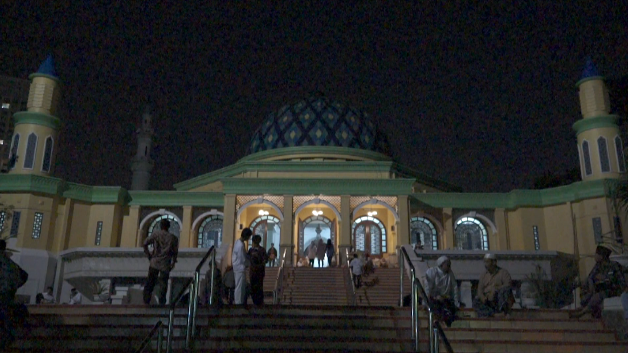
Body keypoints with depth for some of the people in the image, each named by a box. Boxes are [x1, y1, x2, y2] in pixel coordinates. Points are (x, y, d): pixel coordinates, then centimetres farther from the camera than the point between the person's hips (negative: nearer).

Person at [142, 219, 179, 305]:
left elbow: (145, 243, -1)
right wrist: (173, 263, 15)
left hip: (154, 262, 1)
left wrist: (148, 254, 9)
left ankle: (146, 301, 9)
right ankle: (161, 303, 5)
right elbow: (175, 252, 3)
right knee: (163, 284, 5)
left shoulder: (156, 234, 1)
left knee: (150, 283, 10)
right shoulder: (173, 238, 1)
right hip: (165, 265, -1)